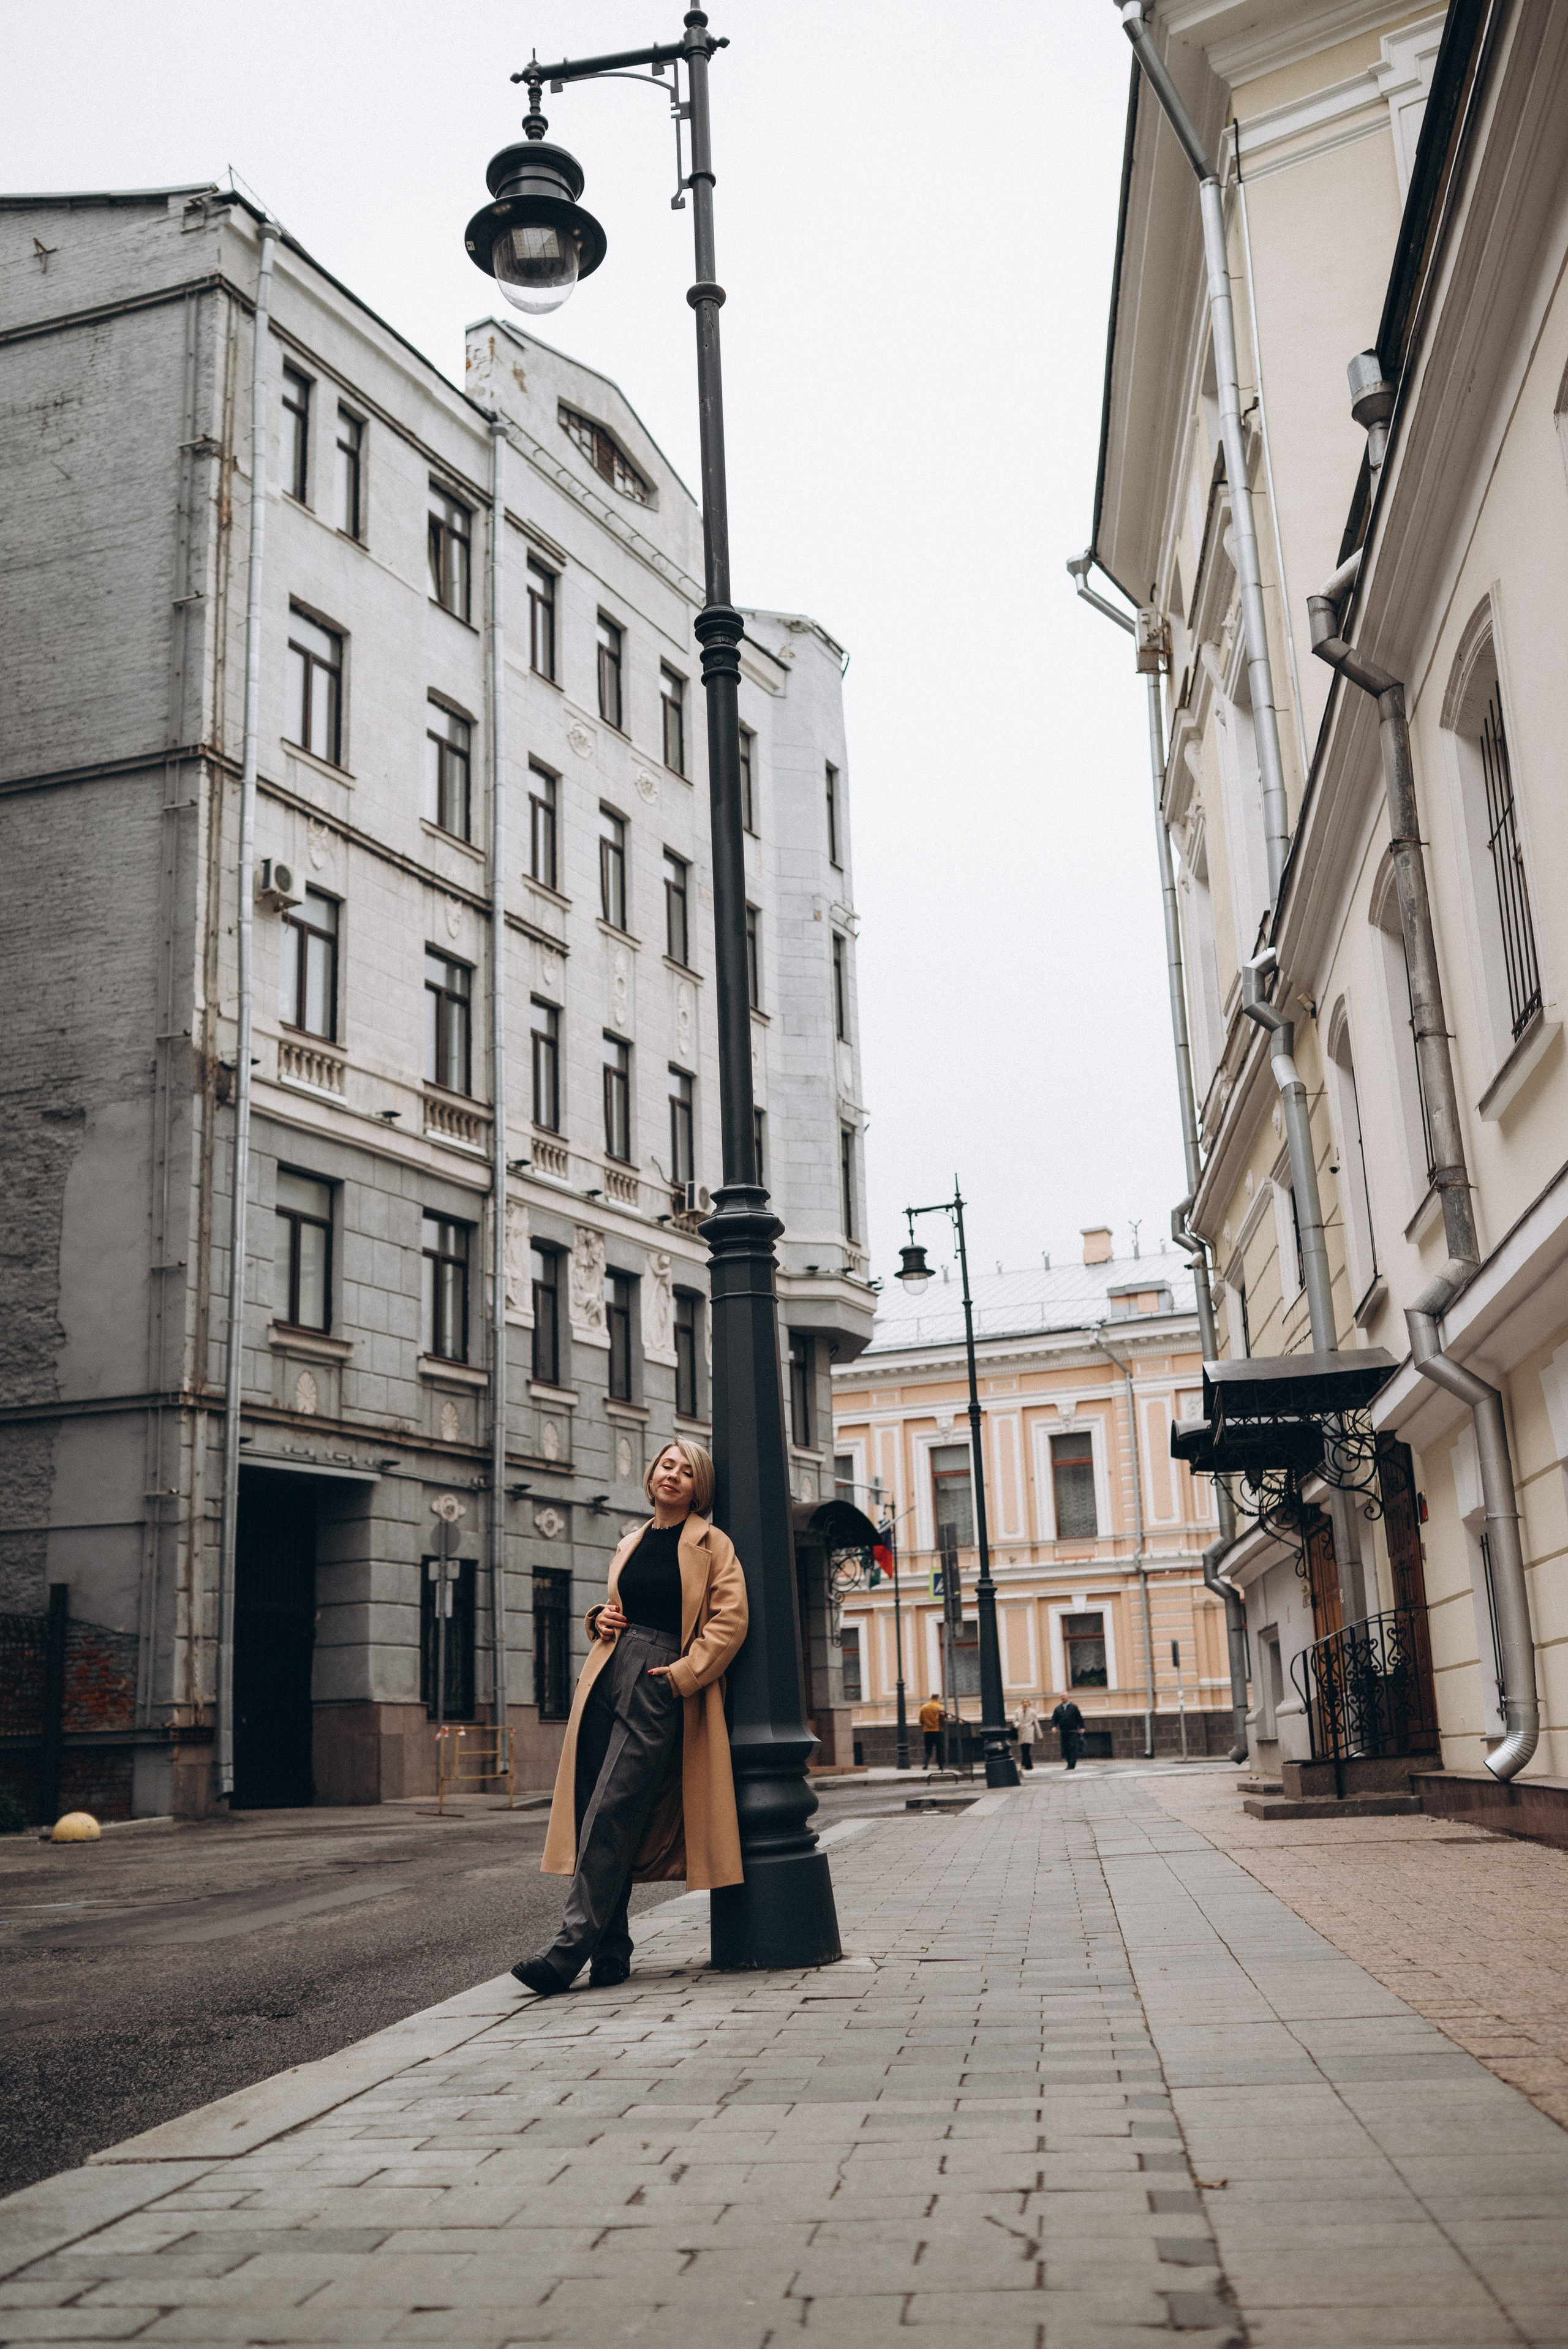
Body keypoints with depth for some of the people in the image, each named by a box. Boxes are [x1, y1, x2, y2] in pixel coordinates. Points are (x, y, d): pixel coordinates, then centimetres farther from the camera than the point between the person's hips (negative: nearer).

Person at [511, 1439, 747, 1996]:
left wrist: (684, 1674, -13)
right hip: (607, 1678, 6)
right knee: (592, 1814, 1)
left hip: (659, 1687, -6)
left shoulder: (711, 1545, 2)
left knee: (611, 1813, -14)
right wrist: (601, 1619, 9)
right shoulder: (630, 1545, 20)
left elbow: (730, 1620, -5)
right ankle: (609, 1954, 9)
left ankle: (568, 1953, -15)